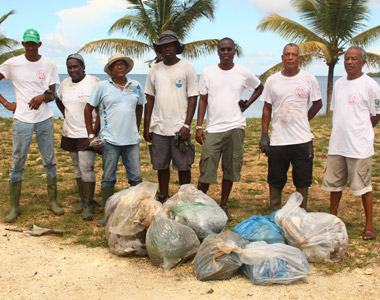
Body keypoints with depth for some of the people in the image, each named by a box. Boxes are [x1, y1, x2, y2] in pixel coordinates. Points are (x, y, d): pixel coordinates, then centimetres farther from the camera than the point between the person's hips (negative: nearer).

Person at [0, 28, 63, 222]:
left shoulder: (49, 65, 3)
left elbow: (53, 94, 6)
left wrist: (43, 97, -16)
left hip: (45, 119, 2)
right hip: (22, 120, -1)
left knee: (50, 161, 6)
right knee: (17, 164, 1)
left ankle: (53, 201, 19)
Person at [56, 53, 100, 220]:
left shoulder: (94, 82, -11)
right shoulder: (65, 84, 7)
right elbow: (58, 100, 28)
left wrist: (95, 132, -19)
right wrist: (65, 114, 12)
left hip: (87, 133, -6)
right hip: (70, 133, 6)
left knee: (86, 168, -8)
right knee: (78, 168, 14)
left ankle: (88, 205, 0)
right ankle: (82, 200, 24)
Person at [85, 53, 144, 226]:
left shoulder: (136, 86, 9)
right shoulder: (102, 86, 1)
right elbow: (88, 109, 5)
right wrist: (91, 135, 1)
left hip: (131, 140, 2)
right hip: (110, 140, -2)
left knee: (136, 177, 4)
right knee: (108, 178, 3)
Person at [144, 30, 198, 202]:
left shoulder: (186, 69, 1)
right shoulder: (154, 70, 10)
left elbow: (193, 98, -2)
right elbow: (149, 99, 12)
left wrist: (186, 125, -11)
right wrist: (146, 126, 6)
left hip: (179, 127, -3)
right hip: (159, 128, 3)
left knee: (183, 166, 2)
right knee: (161, 165, 8)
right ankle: (163, 199, 21)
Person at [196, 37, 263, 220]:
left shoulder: (244, 73, 5)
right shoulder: (208, 73, 5)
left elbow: (259, 87, 23)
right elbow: (203, 100, 6)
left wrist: (246, 104, 9)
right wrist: (199, 126, -1)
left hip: (236, 127, 1)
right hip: (213, 128, -1)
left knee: (230, 170, 5)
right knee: (206, 170, -4)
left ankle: (223, 206, 17)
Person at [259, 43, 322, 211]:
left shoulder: (309, 79, 1)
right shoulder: (272, 81, 4)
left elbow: (318, 104, 13)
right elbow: (267, 109, 7)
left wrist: (302, 121, 5)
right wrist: (264, 134, 2)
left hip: (302, 139, -1)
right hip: (277, 139, 1)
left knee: (302, 181, 6)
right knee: (275, 180, 8)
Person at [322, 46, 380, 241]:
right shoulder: (339, 83, 11)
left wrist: (360, 131, 1)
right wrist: (341, 131, 8)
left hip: (359, 146, -6)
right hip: (337, 144, 6)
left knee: (363, 185, 0)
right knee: (334, 183, 13)